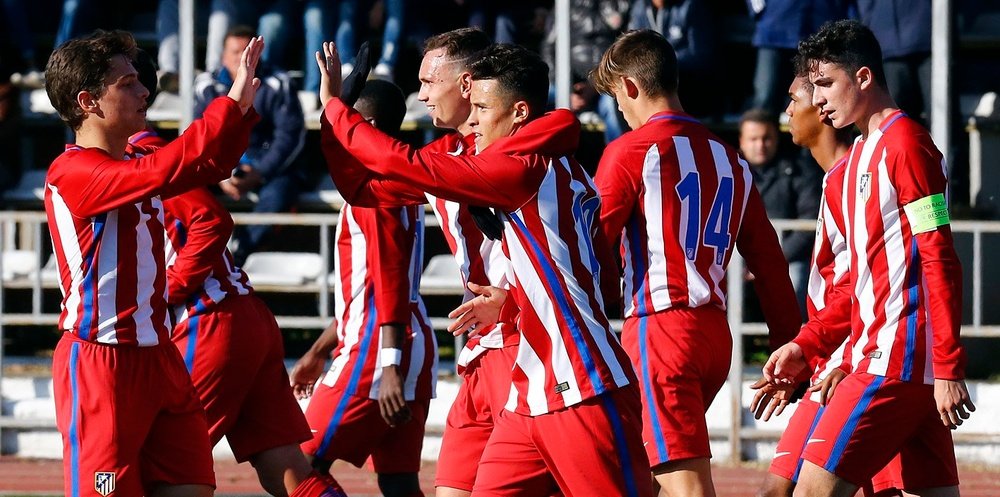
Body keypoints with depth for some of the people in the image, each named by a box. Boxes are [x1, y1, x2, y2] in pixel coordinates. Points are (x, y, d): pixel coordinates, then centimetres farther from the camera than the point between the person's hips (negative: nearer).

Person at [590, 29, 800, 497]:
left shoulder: (630, 151, -4)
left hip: (658, 327, -7)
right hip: (715, 332, 7)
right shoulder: (728, 159, 14)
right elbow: (768, 260, 14)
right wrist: (788, 346, 19)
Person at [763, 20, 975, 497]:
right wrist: (806, 345, 16)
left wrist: (948, 368, -19)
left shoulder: (905, 143, -10)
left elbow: (940, 264, -15)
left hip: (895, 362, -9)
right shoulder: (859, 156, 20)